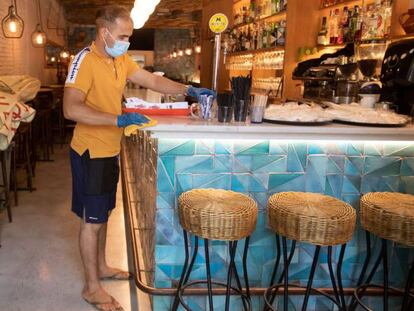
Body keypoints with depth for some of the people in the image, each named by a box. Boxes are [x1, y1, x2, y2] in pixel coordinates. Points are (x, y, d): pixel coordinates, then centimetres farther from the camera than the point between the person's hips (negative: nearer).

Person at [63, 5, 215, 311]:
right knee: (92, 220, 2)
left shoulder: (121, 60, 5)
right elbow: (71, 108, -30)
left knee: (102, 213, 20)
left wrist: (188, 90, -1)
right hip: (91, 153, -8)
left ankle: (101, 266, 38)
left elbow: (154, 81, 11)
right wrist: (118, 119, -35)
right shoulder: (85, 61, -20)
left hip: (110, 151, 8)